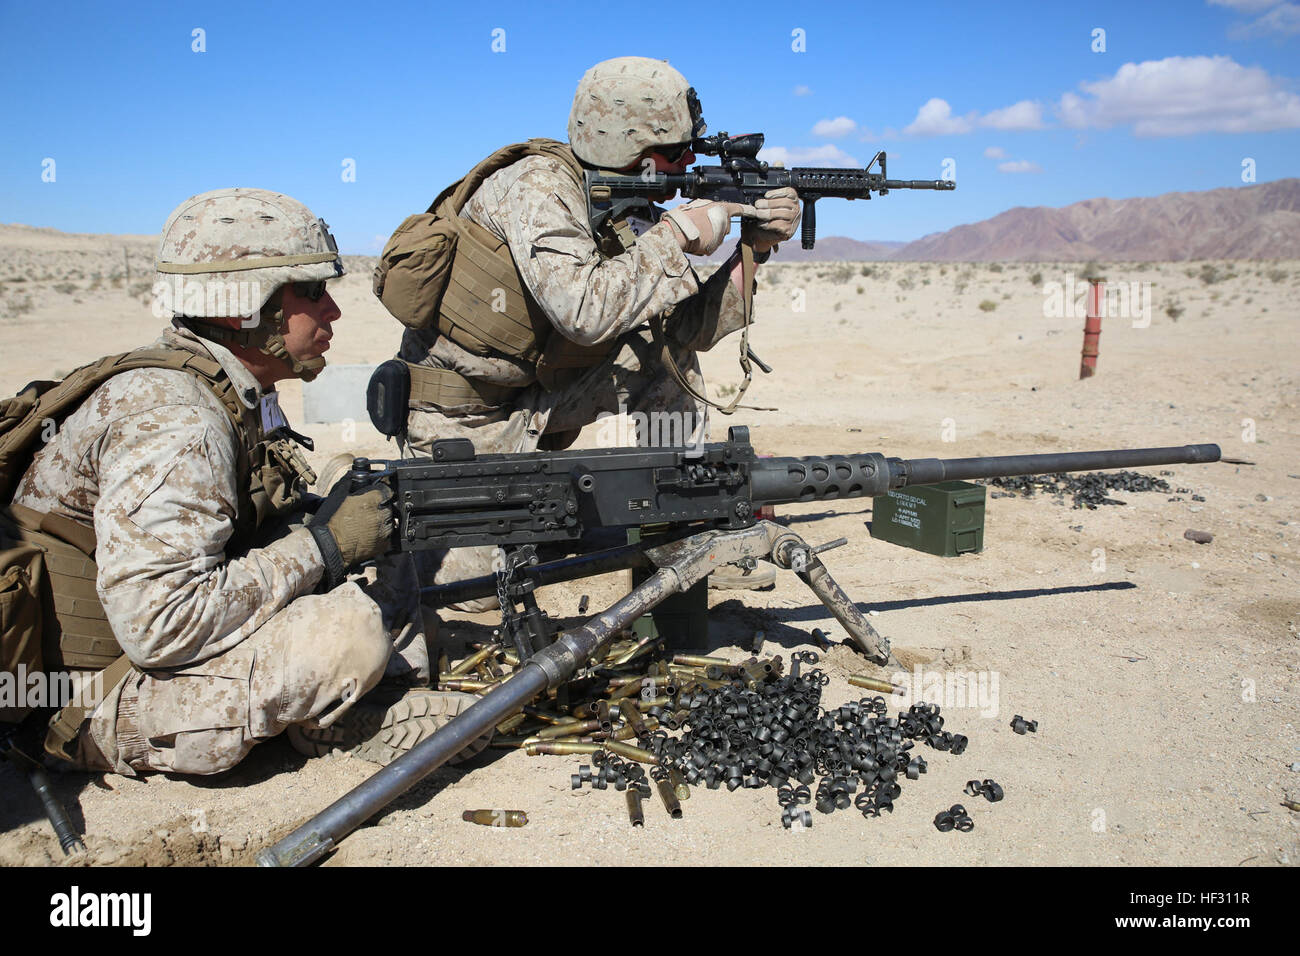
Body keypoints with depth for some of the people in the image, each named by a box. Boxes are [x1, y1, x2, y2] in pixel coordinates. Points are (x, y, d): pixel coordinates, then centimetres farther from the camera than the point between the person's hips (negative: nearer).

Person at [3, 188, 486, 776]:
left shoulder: (241, 395, 4)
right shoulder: (171, 423, -27)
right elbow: (158, 624, -33)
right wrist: (321, 545, -25)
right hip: (101, 702, -9)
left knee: (389, 566, 5)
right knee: (351, 631, -29)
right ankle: (361, 720, -1)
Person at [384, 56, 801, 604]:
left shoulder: (631, 213, -2)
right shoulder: (538, 185, -24)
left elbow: (688, 330, -2)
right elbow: (585, 312, -39)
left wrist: (754, 246, -12)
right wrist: (676, 235, -29)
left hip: (533, 394, 7)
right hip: (463, 412, -7)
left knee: (662, 344, -6)